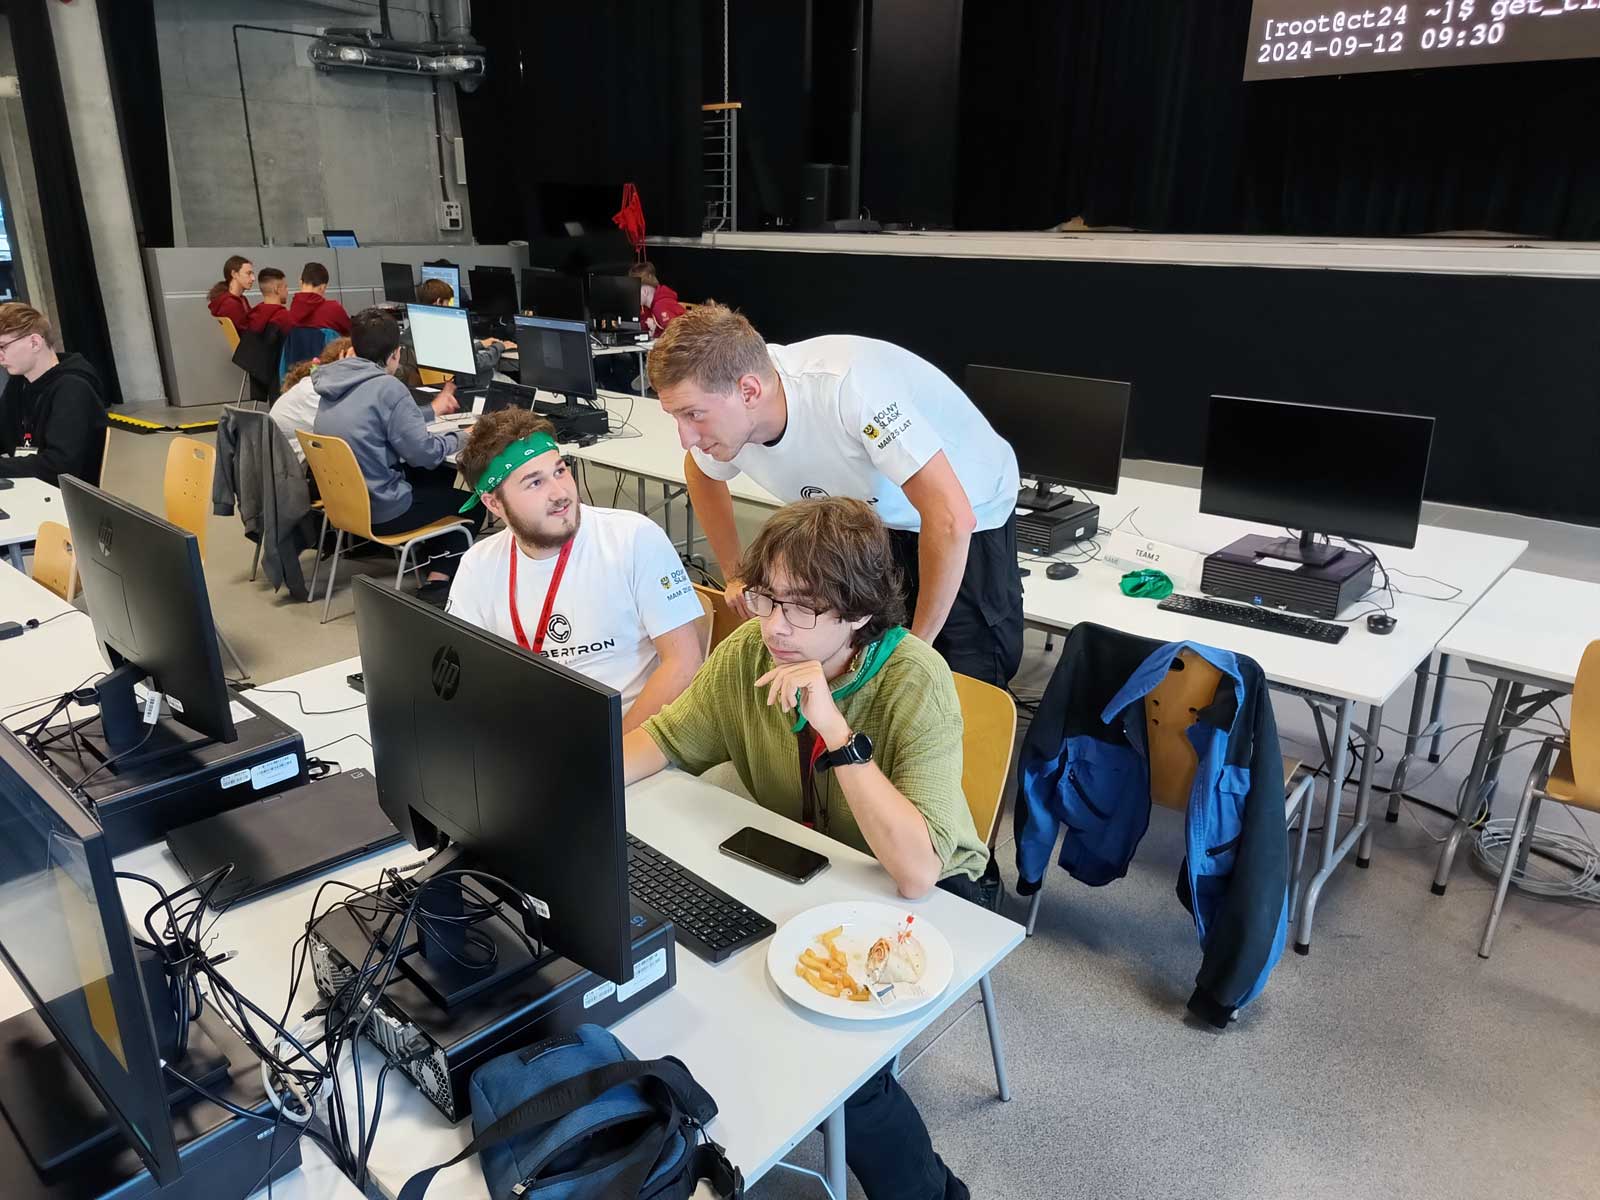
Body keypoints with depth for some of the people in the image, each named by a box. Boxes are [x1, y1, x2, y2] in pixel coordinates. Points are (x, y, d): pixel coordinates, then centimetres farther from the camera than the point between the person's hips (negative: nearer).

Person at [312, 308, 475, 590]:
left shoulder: (336, 381, 4)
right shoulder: (387, 387, -20)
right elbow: (424, 452, -17)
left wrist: (431, 409, 30)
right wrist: (460, 437, 1)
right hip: (380, 509, -8)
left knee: (444, 476, 25)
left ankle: (432, 553, 31)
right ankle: (439, 578, 4)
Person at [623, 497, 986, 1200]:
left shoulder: (915, 683, -29)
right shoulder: (748, 653, -13)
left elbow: (915, 872, -37)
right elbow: (664, 741, 0)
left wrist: (834, 728, -41)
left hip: (924, 894, -5)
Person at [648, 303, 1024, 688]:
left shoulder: (846, 387, -40)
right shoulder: (723, 417, -18)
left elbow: (951, 519, -40)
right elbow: (701, 471, 9)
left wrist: (916, 643, -28)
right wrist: (735, 574, 6)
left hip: (972, 510, -5)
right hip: (871, 516, 5)